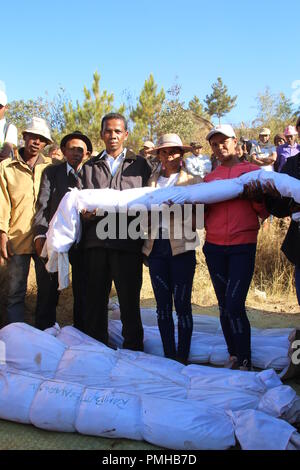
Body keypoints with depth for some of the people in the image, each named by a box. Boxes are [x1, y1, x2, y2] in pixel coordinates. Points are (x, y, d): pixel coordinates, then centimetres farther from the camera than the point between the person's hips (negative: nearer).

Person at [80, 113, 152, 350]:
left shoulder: (140, 164, 11)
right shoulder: (90, 166, 18)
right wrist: (85, 212, -7)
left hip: (127, 241, -2)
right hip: (97, 241, 3)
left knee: (129, 301, 3)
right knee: (95, 300, 8)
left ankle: (133, 352, 17)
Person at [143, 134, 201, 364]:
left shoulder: (193, 181, 5)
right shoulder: (152, 181, 15)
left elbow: (198, 215, -1)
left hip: (181, 248, -3)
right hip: (156, 248, 4)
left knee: (182, 305, 0)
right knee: (162, 306, 9)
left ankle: (183, 358, 13)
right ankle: (168, 356, 21)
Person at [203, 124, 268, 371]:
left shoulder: (252, 170, 4)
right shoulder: (209, 177, 14)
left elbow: (264, 212, 0)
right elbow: (203, 215, 11)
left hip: (243, 247, -4)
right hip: (214, 248, 4)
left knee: (235, 305, -10)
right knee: (224, 305, 10)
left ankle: (245, 361, 5)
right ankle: (234, 355, 24)